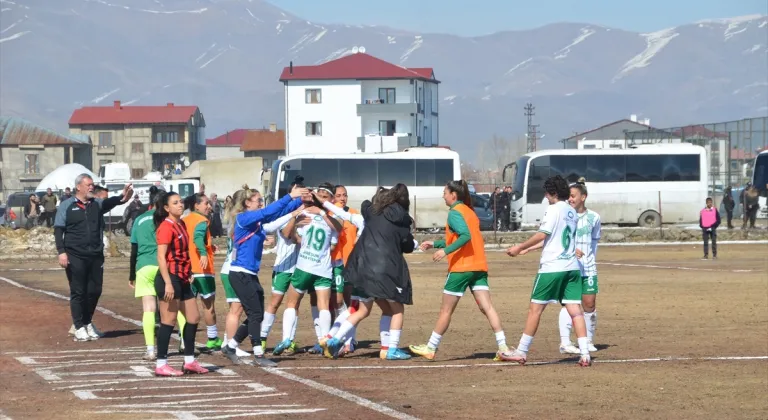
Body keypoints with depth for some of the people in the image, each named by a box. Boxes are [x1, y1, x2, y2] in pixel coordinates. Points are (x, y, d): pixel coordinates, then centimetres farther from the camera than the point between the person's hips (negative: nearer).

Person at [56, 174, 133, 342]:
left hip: (96, 255, 4)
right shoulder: (66, 206, 1)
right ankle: (79, 327, 7)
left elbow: (109, 202, -12)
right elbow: (58, 230, -2)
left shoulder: (97, 204, 10)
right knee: (78, 292, 0)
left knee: (94, 291, 8)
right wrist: (61, 252, -13)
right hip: (75, 256, -4)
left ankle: (86, 322, 25)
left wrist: (122, 197, -34)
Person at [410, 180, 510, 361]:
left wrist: (445, 251, -24)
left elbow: (465, 236, -23)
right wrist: (435, 244, 28)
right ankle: (502, 347, -13)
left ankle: (430, 348, 13)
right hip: (478, 267, 7)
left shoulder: (455, 212, -9)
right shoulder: (469, 211, 19)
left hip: (461, 268, -7)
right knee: (487, 307, -2)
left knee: (446, 310, 3)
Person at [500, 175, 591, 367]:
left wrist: (520, 248, -8)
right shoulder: (572, 212, 15)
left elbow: (543, 234, -16)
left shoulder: (554, 209, -9)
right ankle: (585, 354, -7)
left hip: (552, 266, -7)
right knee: (575, 309, 2)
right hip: (572, 266, 7)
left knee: (535, 308, 2)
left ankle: (522, 351, 7)